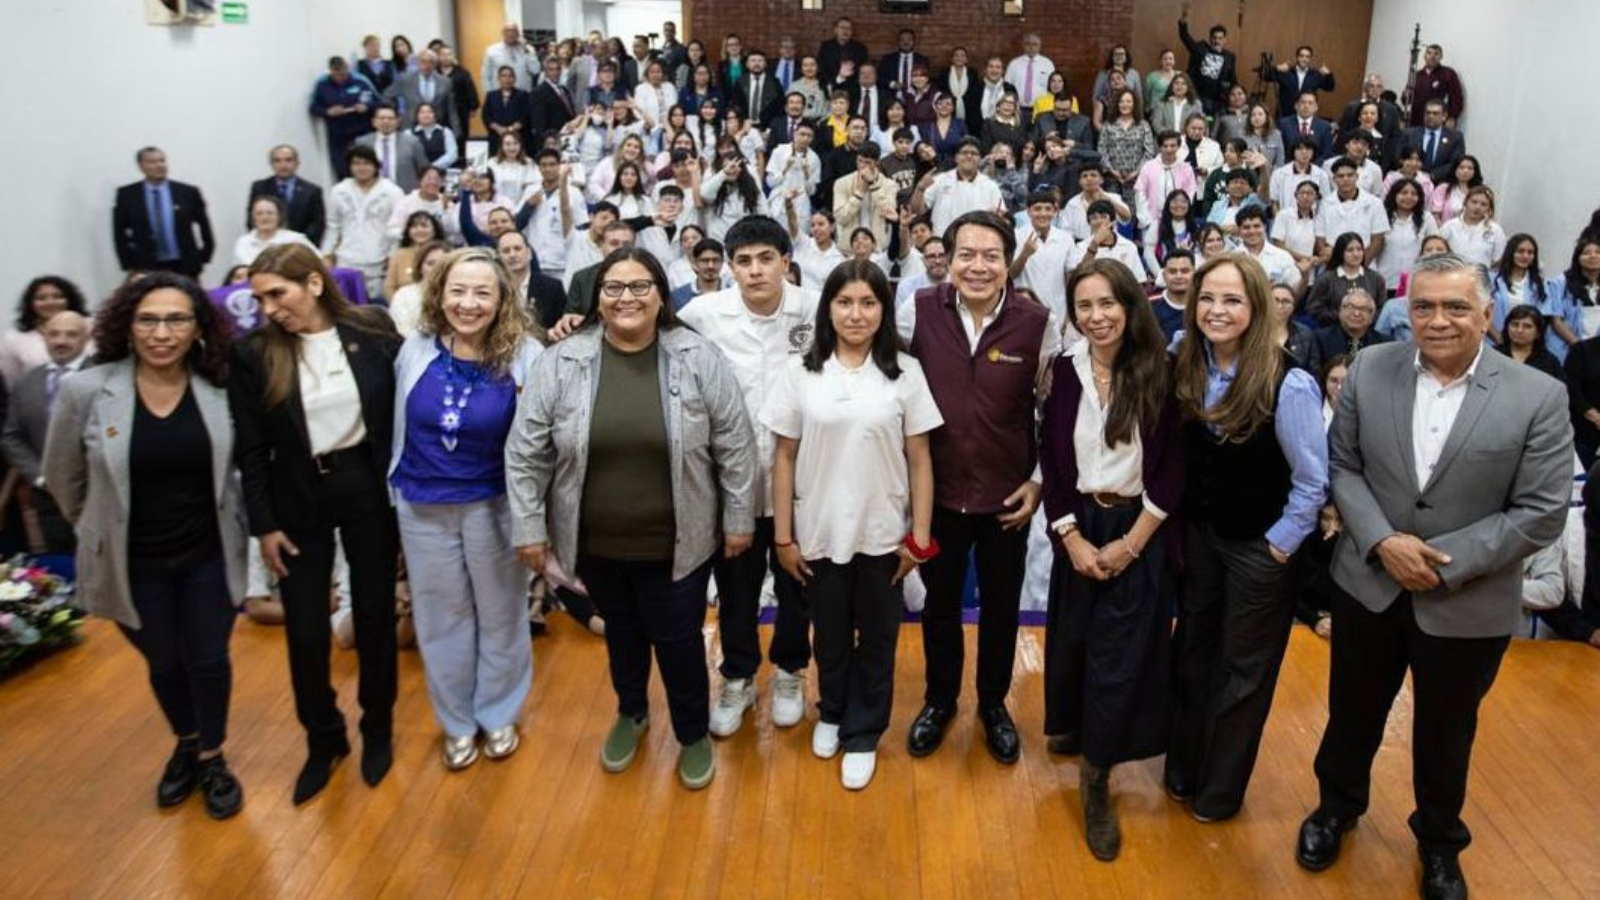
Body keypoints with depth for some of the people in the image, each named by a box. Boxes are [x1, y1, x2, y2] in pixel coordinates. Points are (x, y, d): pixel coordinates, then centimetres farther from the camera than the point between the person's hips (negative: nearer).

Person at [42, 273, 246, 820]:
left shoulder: (219, 388, -12)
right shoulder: (84, 391, -16)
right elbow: (63, 480, 0)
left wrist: (235, 528, 8)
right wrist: (103, 531, 10)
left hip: (209, 555, 0)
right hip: (134, 563, 0)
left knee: (209, 661, 13)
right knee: (163, 665, 20)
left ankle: (212, 759, 38)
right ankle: (185, 745, 48)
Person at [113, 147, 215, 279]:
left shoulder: (188, 192, 1)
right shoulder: (126, 194, 3)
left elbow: (204, 226, 9)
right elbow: (119, 233, 8)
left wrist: (203, 259, 5)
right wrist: (129, 265, 3)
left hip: (185, 267, 0)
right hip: (146, 268, 0)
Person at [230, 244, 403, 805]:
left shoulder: (374, 333, -7)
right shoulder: (254, 354, -7)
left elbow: (400, 415, 0)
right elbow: (251, 450, -3)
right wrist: (263, 525, -4)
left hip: (368, 487, 0)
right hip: (299, 500, 0)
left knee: (375, 613, 11)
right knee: (305, 629, 6)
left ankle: (378, 727, 32)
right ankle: (323, 738, 28)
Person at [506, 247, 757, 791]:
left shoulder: (698, 359, -10)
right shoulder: (560, 363, -8)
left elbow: (735, 444, -5)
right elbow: (527, 453, -3)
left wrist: (739, 518, -3)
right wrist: (529, 527, -3)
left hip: (674, 543, -2)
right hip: (595, 543, 2)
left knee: (679, 640, 11)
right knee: (622, 633, 22)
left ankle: (693, 733, 35)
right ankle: (631, 712, 48)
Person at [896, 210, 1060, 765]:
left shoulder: (1037, 323, -11)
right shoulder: (918, 312, -10)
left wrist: (1039, 481, -2)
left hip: (1007, 497, 0)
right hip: (938, 491, 1)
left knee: (1001, 607, 16)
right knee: (940, 602, 17)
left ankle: (993, 703, 40)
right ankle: (939, 699, 40)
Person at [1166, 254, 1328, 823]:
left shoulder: (1288, 384, -23)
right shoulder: (1187, 370, -7)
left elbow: (1313, 480, -15)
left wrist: (1281, 544, -11)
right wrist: (1179, 525, 1)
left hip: (1259, 546, -5)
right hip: (1199, 534, 5)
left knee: (1241, 669, 12)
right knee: (1192, 653, 17)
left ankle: (1220, 792, 31)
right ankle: (1182, 771, 36)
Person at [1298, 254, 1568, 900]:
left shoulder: (1538, 397, -12)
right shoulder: (1369, 371, -6)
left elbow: (1541, 513, -13)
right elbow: (1342, 465, -1)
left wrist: (1444, 564, -18)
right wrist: (1382, 542, -16)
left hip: (1468, 606, -1)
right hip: (1368, 586, 2)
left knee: (1446, 733, 20)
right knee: (1352, 714, 20)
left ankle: (1440, 842, 46)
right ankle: (1336, 805, 47)